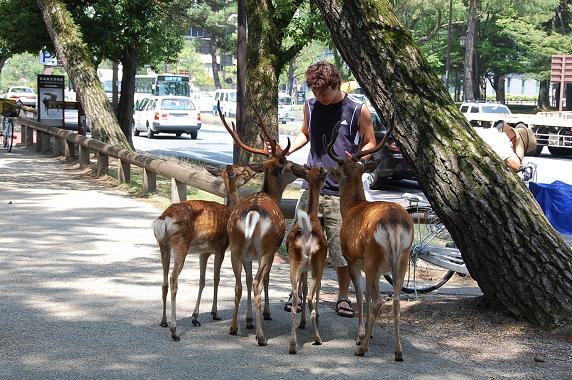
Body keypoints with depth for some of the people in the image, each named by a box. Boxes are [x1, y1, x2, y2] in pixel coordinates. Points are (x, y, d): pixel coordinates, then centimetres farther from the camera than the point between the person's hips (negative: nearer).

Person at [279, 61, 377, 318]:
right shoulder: (310, 106, 9)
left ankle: (343, 296, 17)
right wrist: (287, 151, 7)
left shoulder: (357, 110, -3)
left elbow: (370, 143, 4)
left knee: (342, 248, 1)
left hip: (341, 192, -3)